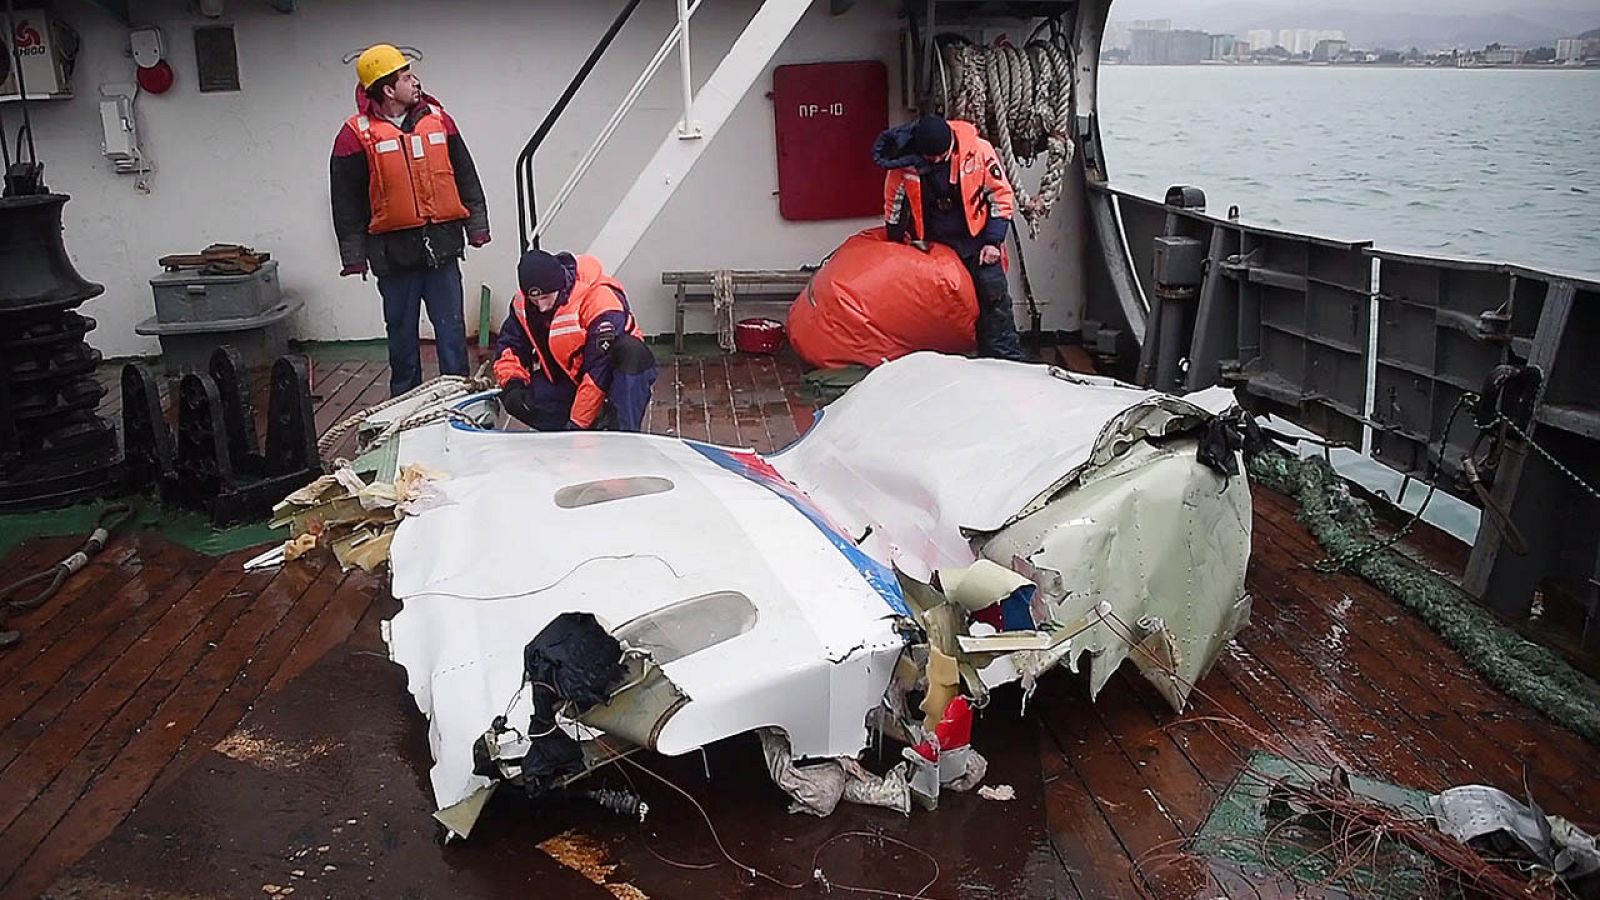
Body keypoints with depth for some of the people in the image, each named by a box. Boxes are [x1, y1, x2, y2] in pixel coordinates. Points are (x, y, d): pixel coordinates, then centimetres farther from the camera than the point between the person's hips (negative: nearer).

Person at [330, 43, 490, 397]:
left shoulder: (437, 119, 6)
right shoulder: (356, 134, -4)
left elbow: (466, 177, 13)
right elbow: (346, 201, -1)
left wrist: (477, 226, 9)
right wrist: (353, 256, -3)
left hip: (442, 245, 2)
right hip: (394, 249, -2)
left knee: (451, 328, 6)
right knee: (402, 330, 9)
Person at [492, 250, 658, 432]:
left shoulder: (599, 300, -30)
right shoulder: (523, 304, -8)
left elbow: (600, 370, -31)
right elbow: (508, 346, 2)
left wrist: (577, 422, -31)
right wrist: (512, 384, -21)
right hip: (567, 378, 6)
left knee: (632, 352, -40)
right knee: (513, 400, -16)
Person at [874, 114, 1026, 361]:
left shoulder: (978, 150, -18)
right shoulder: (904, 162, -17)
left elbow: (1002, 195, -7)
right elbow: (894, 204, 1)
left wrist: (993, 241, -9)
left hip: (975, 236, 0)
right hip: (931, 241, 1)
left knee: (994, 294, -6)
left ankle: (1008, 357, 2)